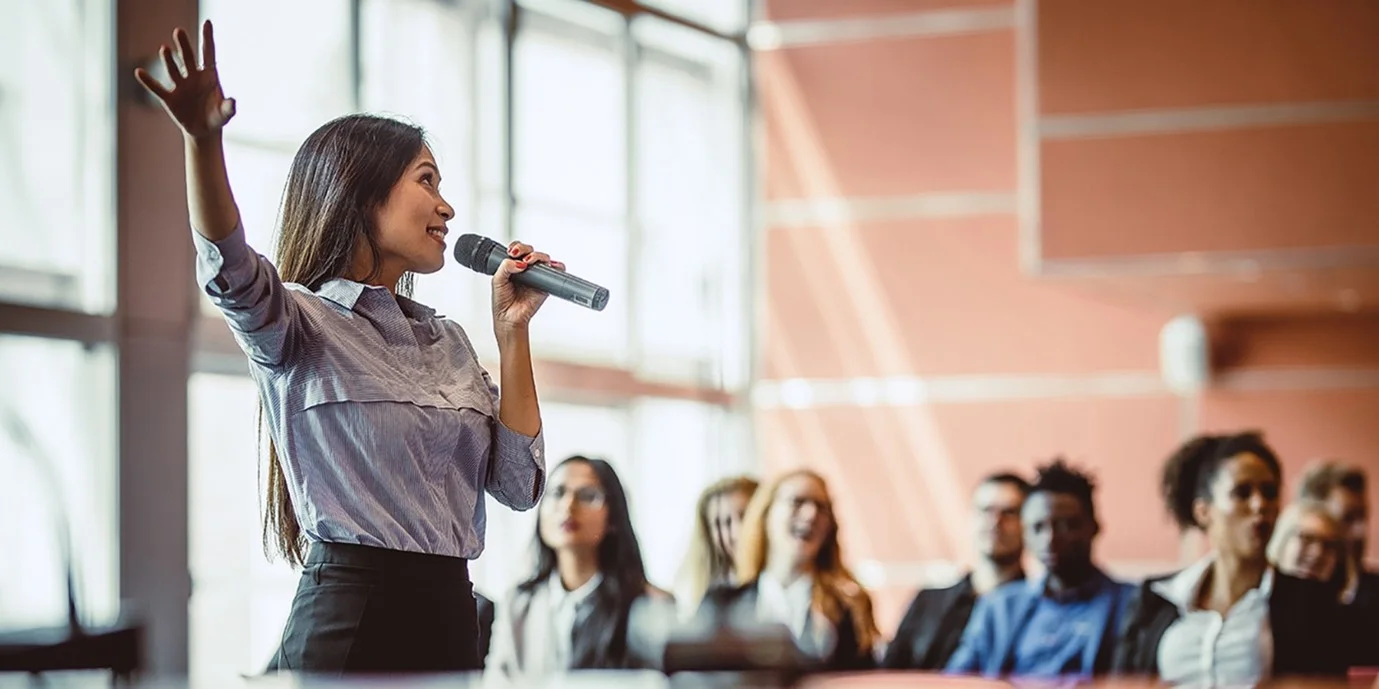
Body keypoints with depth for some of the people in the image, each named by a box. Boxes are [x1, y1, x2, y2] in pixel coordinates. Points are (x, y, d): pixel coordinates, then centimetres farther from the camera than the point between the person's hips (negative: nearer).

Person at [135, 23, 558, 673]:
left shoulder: (448, 342, 15)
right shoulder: (304, 326, -4)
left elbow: (518, 485, 9)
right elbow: (232, 272, -27)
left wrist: (512, 330, 4)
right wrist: (204, 140, -45)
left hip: (450, 613, 6)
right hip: (350, 616, -6)